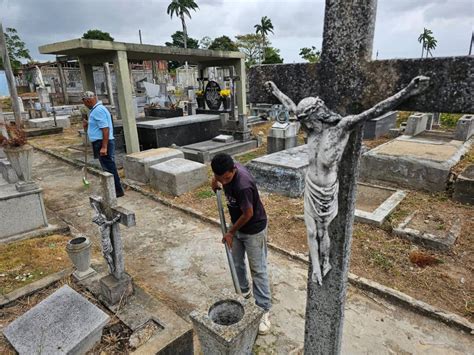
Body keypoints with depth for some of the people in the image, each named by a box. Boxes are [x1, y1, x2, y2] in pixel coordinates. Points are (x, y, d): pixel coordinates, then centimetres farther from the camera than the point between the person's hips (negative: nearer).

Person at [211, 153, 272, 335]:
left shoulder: (243, 185, -36)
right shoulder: (227, 170, -13)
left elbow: (248, 214, -24)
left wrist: (230, 233, -12)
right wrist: (216, 182, 1)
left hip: (253, 229, -8)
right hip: (237, 225, 8)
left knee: (258, 270, 4)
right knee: (236, 263, 21)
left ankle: (264, 310, 18)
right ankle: (243, 291, 45)